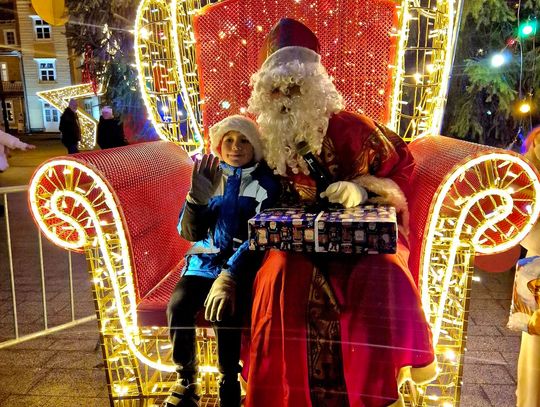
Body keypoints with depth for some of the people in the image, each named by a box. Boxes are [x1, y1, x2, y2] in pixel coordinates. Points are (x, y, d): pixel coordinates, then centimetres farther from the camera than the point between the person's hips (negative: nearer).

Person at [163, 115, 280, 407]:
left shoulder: (266, 182, -1)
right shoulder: (208, 176, 9)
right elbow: (190, 233, 3)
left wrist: (231, 275, -26)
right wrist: (196, 198, -17)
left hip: (243, 264, -3)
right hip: (206, 259, 3)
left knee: (224, 311, -31)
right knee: (178, 306, -24)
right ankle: (186, 383, 0)